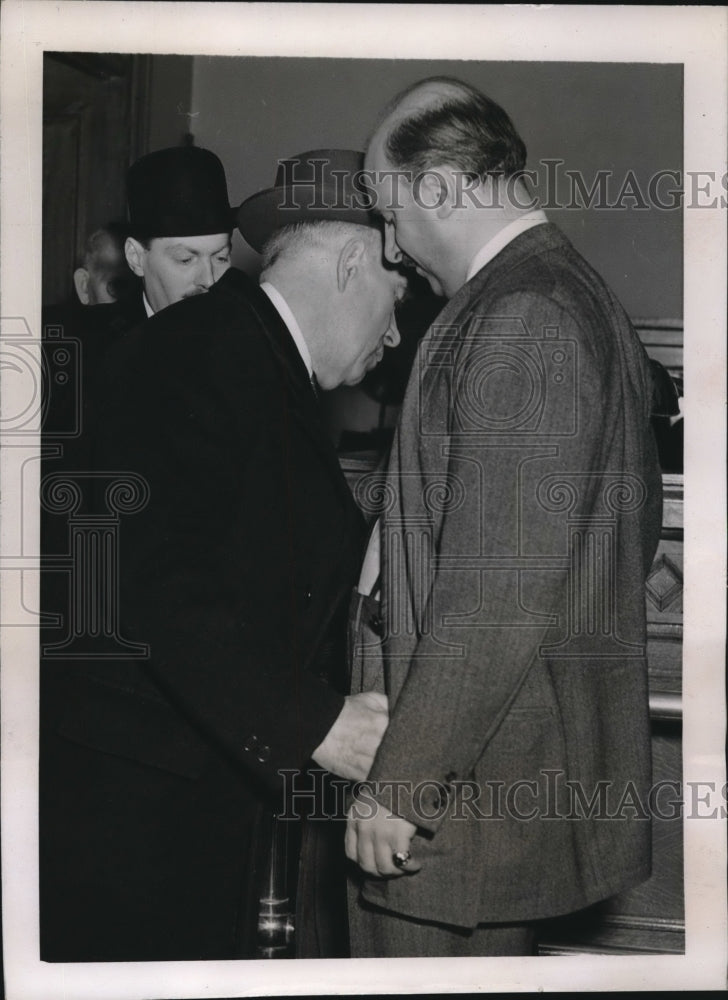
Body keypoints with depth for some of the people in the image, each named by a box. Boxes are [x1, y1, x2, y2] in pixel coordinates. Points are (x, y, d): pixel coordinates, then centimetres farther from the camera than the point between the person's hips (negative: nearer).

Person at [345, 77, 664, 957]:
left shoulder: (518, 319, -19)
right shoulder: (581, 299, 14)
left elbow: (500, 587, -24)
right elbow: (634, 528, 21)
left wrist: (399, 781, -21)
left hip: (473, 780, -10)